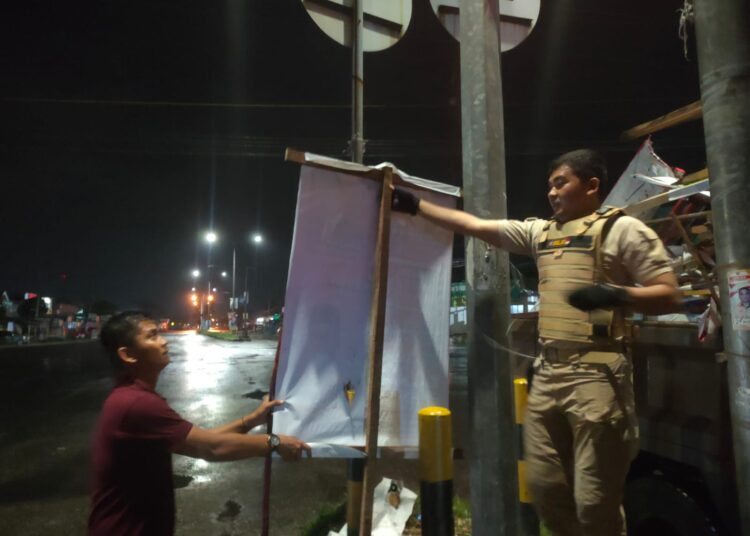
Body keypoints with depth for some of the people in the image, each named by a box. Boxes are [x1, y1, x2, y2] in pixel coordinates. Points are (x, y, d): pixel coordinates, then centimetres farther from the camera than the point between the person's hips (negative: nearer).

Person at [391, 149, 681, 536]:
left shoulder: (622, 229, 0)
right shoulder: (540, 232, 16)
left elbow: (670, 296, -4)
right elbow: (473, 226, 17)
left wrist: (616, 295, -23)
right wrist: (415, 205, 15)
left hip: (596, 373, -5)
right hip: (547, 373, 6)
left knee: (595, 500, -1)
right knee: (544, 486, 12)